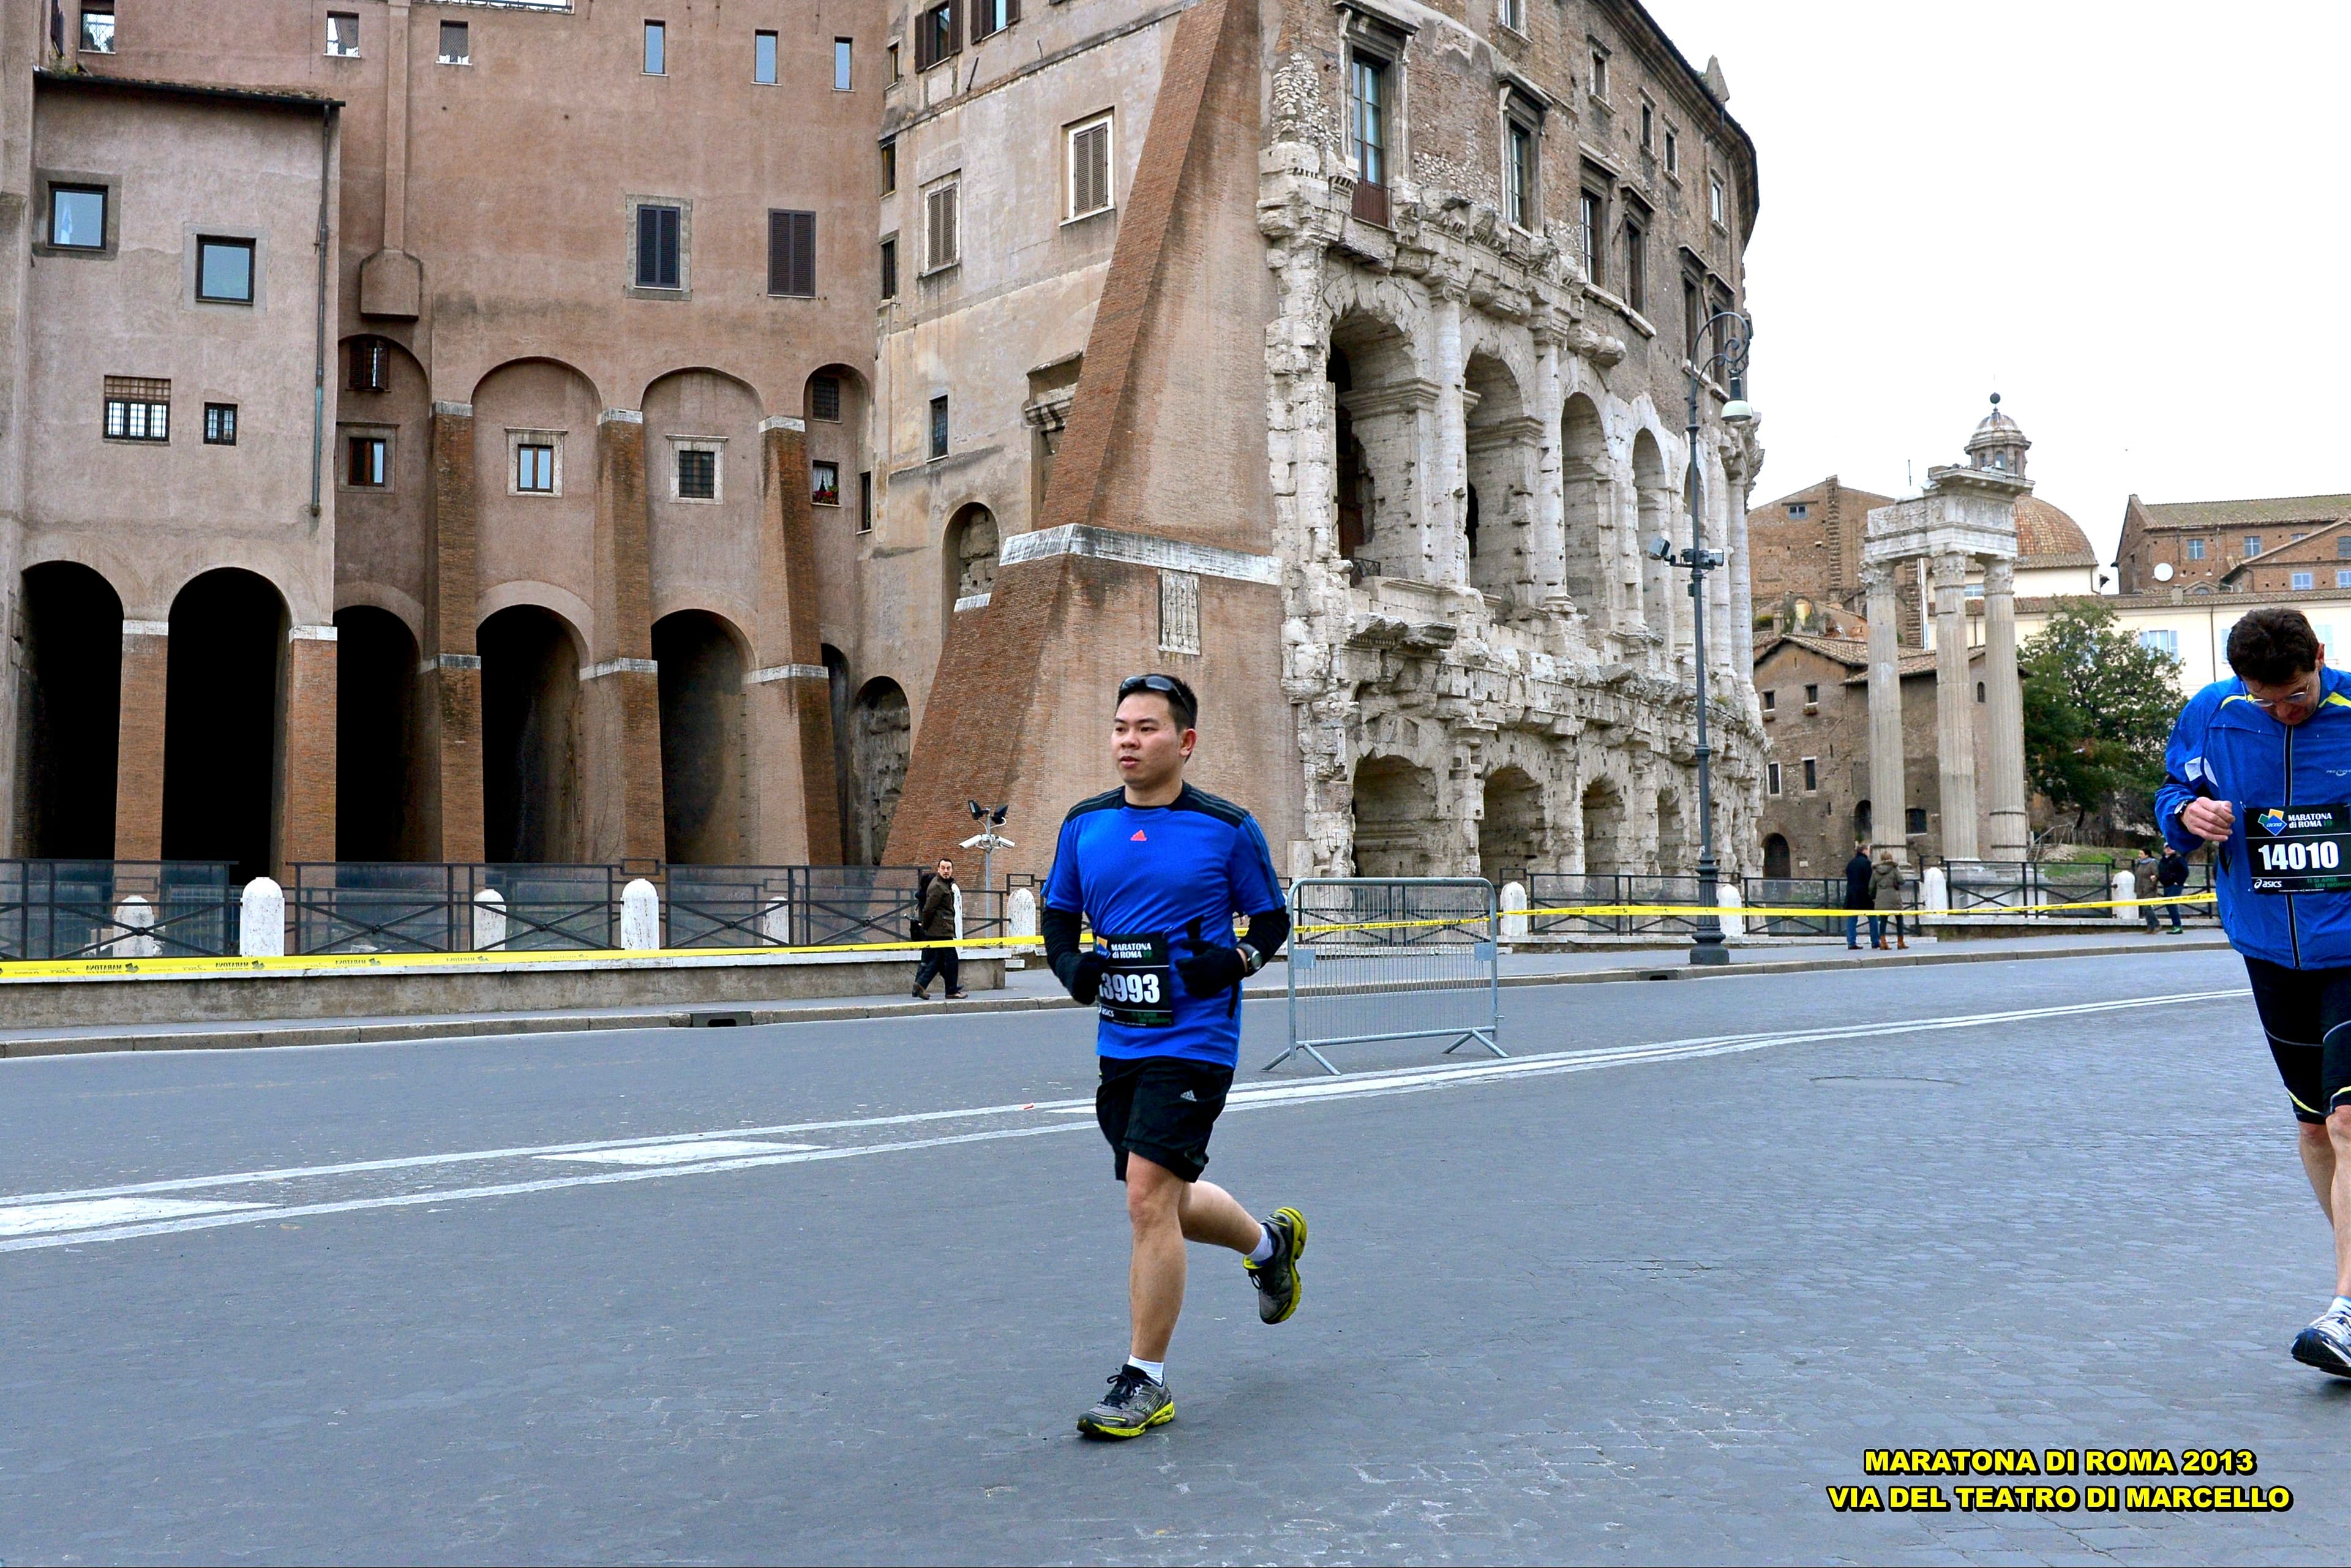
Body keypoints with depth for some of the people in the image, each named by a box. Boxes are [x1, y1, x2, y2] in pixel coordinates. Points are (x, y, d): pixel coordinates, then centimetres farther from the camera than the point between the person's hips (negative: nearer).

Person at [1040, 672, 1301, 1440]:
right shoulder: (1085, 823, 5)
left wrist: (1235, 959, -15)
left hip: (1194, 1041, -6)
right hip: (1120, 1042, 6)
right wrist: (1068, 960, -4)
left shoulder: (1227, 828, -5)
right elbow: (1057, 911, 16)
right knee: (1166, 1202, 17)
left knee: (1149, 1200, -12)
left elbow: (1273, 918, 4)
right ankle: (1270, 1241, 48)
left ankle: (1145, 1381, 3)